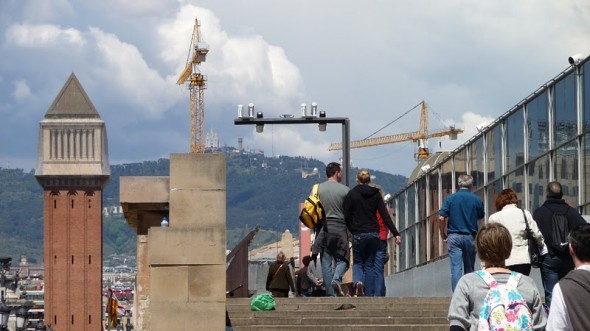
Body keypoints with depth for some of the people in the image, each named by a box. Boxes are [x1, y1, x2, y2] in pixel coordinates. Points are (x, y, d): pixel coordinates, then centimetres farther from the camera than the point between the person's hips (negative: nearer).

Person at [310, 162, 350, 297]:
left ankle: (330, 294, 1)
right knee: (342, 259, 8)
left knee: (326, 263, 5)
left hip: (323, 228, 2)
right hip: (340, 227, -2)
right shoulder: (345, 190, -3)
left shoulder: (318, 188, 4)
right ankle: (337, 279, -21)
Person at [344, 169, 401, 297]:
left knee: (357, 262, 13)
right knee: (370, 265, 10)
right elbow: (385, 216, -3)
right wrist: (396, 234, -4)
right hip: (374, 234, 2)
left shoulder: (351, 194, -3)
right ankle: (370, 295, 7)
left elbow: (347, 216, -3)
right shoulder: (376, 194, 3)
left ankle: (358, 281, -18)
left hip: (358, 235, -2)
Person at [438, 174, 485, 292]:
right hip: (470, 236, 1)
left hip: (454, 236, -1)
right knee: (469, 268, 12)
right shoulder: (476, 199, 0)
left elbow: (441, 218, -6)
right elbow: (481, 216, 13)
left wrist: (443, 234, 7)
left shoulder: (450, 198, -3)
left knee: (456, 267, -4)